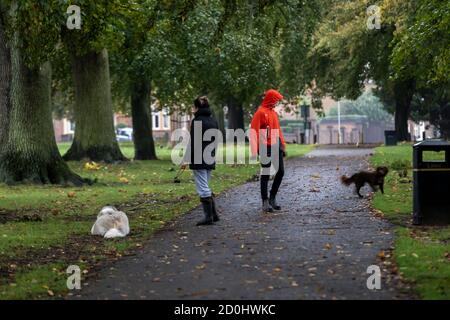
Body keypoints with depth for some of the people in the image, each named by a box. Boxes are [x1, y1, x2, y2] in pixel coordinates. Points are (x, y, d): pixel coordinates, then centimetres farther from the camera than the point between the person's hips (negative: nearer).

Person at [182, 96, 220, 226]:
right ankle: (214, 214, 16)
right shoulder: (213, 121, 11)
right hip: (210, 159, 8)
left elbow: (193, 142, -14)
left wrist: (186, 159, -11)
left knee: (203, 188, -4)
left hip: (199, 159, -8)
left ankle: (208, 216, -4)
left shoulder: (197, 121, -12)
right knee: (206, 187, 18)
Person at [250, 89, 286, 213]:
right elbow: (254, 131, -15)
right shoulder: (261, 112, -9)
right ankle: (265, 202, 5)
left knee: (280, 172, 6)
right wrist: (256, 149, -20)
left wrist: (283, 146, 17)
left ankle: (272, 198, 19)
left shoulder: (274, 113, 15)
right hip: (266, 148, -8)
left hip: (276, 147, 8)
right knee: (266, 174, -2)